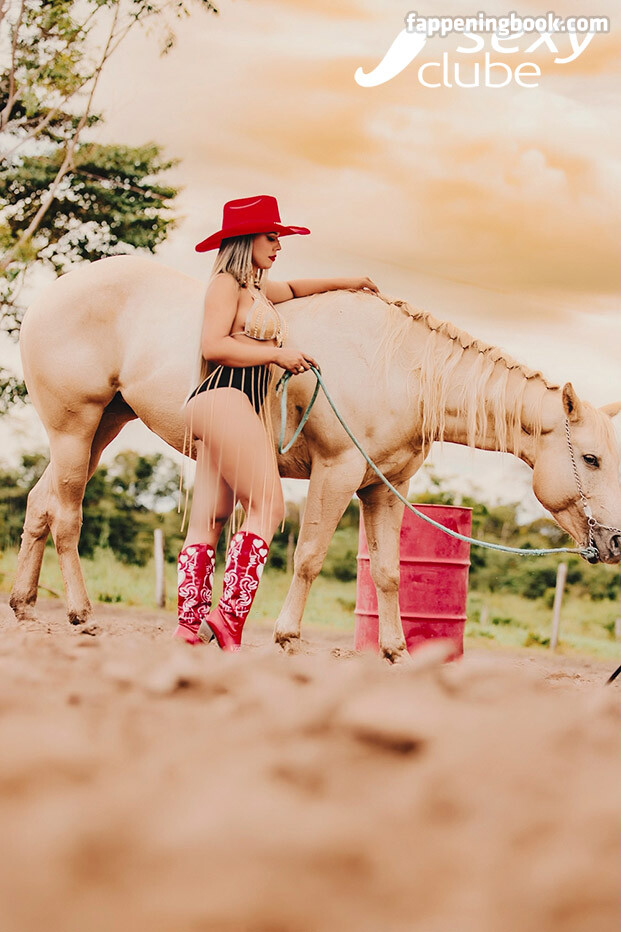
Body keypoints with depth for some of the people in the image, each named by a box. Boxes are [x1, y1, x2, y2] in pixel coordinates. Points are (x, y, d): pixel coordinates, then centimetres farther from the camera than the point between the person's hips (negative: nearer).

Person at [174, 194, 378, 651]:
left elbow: (291, 287, 47)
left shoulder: (256, 288, 26)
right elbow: (212, 345, -14)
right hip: (226, 399, -10)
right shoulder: (226, 283, -3)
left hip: (243, 406, 10)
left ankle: (190, 624, -1)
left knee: (209, 520, 2)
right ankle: (230, 614, -21)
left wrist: (346, 282, 52)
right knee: (268, 507, -15)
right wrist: (278, 354, -12)